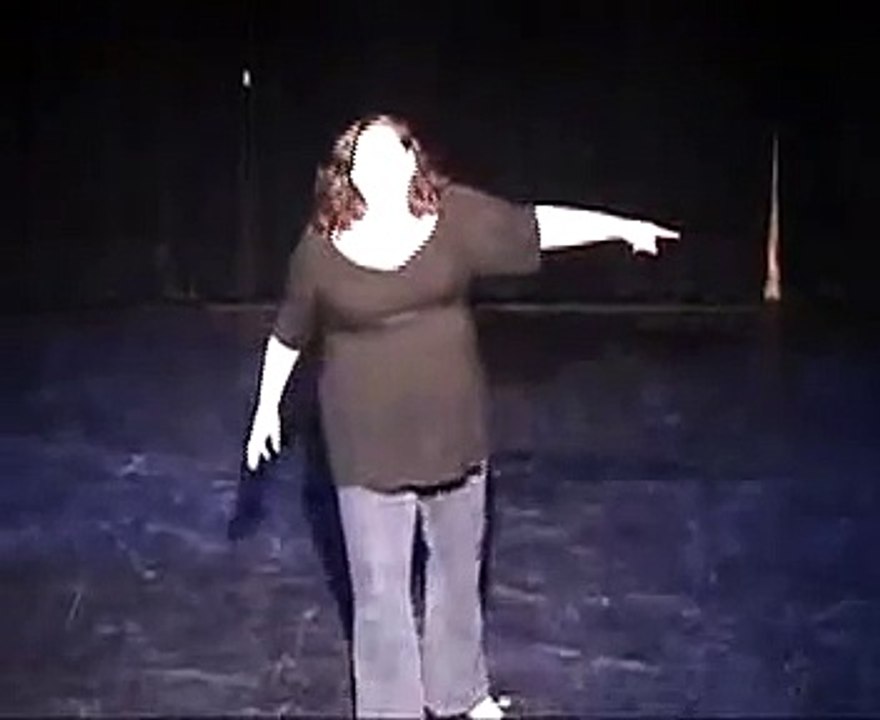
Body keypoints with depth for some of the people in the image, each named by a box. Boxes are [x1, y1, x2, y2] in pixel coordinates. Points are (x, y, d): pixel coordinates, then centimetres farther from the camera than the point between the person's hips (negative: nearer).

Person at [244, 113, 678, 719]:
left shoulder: (454, 215, -7)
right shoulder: (322, 246, -9)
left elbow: (538, 225, -5)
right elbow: (287, 334, 4)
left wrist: (622, 226, -12)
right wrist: (267, 406, 10)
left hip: (453, 430, 3)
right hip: (370, 442, -2)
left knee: (458, 567, 19)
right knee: (380, 586, 4)